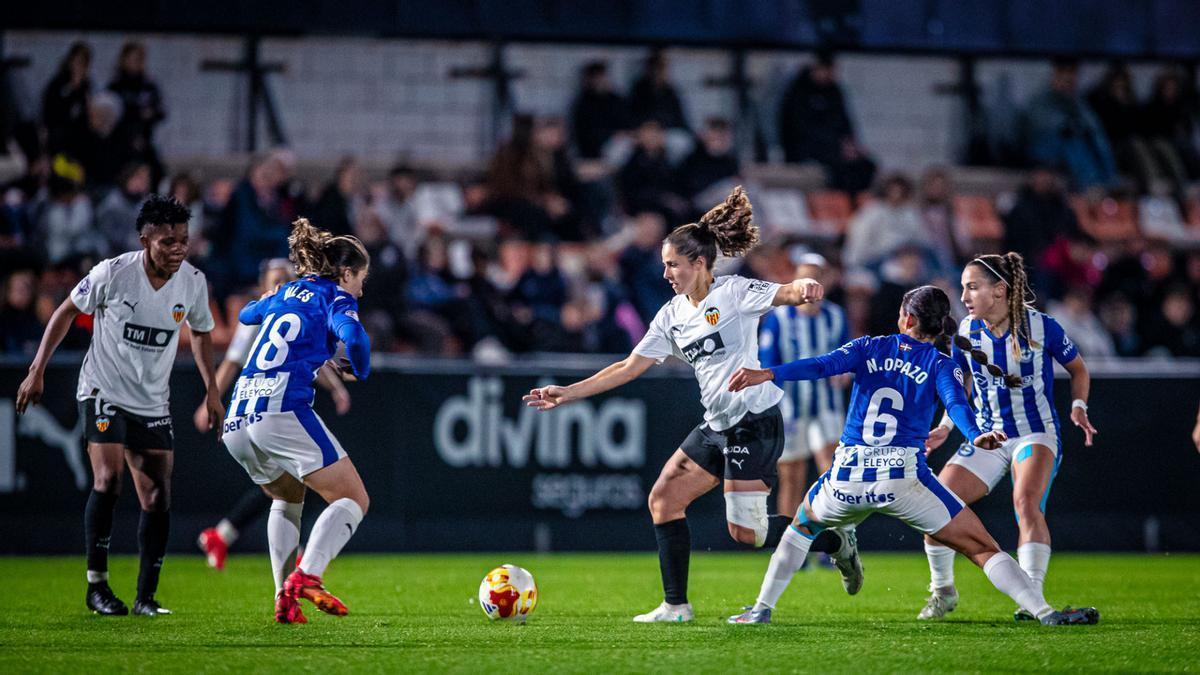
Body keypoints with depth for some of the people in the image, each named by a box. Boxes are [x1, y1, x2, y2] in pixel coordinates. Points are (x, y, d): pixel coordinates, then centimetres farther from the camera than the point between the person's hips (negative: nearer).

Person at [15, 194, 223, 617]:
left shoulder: (193, 282, -5)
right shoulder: (113, 273, -15)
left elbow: (200, 333, 15)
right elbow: (68, 312, 0)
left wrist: (211, 391, 11)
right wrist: (37, 371, -1)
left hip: (153, 404, 4)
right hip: (103, 392, -4)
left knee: (157, 498, -2)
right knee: (108, 480, -20)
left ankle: (146, 597, 7)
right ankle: (97, 585, -9)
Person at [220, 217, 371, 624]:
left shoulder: (285, 293, 24)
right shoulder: (335, 298, 5)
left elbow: (245, 315, 46)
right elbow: (353, 335, -17)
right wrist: (359, 371, 3)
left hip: (237, 422, 7)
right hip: (284, 410, -7)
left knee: (287, 499, 29)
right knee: (353, 500, -1)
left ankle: (284, 598, 13)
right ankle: (305, 577, -24)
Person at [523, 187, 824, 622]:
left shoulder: (733, 292, -8)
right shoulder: (672, 315, 12)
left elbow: (784, 293, -23)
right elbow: (630, 367, 14)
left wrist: (804, 289, -49)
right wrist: (567, 393, 10)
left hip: (755, 419, -8)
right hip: (716, 426, 8)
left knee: (745, 531, -13)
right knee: (663, 499, 3)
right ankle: (675, 606, 7)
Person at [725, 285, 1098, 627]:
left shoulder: (869, 348, 11)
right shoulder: (942, 364, 7)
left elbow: (822, 365, -6)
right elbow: (956, 402, -13)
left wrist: (768, 374, -18)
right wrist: (976, 436, -31)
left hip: (847, 478, 2)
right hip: (904, 478, -2)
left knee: (803, 525, 34)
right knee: (983, 548, 1)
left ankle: (761, 610, 31)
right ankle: (1045, 613, -13)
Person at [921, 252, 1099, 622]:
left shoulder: (1041, 326, -12)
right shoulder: (967, 331, -2)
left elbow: (1078, 369, 5)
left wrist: (1078, 407, -11)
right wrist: (944, 428, 2)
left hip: (1036, 433, -4)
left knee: (1026, 502, -31)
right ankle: (942, 591, 11)